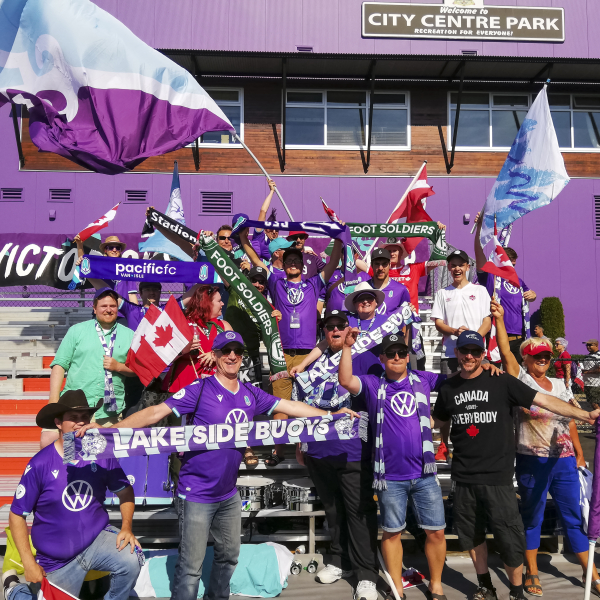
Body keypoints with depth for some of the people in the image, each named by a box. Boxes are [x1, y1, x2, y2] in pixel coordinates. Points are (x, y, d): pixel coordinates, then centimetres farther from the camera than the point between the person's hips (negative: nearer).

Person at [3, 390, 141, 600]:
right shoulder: (40, 464, -17)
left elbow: (125, 490, 3)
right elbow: (17, 515, -8)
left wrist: (126, 527, -12)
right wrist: (29, 563, -10)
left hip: (97, 539, 1)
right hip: (57, 560, -1)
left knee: (132, 559, -26)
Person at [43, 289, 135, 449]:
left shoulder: (129, 336, 11)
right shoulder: (77, 330, 8)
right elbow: (59, 365, 3)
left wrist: (119, 366, -7)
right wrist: (54, 402, -6)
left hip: (109, 412, 1)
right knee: (48, 442, -12)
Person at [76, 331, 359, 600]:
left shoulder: (251, 394, 0)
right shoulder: (200, 389, -16)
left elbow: (290, 406, 7)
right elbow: (156, 412, -22)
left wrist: (332, 415, 7)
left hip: (229, 493, 6)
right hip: (197, 494, -6)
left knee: (229, 554, 22)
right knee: (191, 567, 1)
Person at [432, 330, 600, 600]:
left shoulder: (501, 382, -6)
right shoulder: (448, 388, 4)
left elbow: (544, 400, -7)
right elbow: (436, 421, 20)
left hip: (497, 477, -3)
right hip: (464, 477, 4)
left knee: (508, 539, 1)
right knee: (471, 534, 15)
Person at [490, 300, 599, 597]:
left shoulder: (559, 385, 10)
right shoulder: (521, 380, -5)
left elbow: (569, 421, 16)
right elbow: (505, 352, -19)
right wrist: (499, 319, -27)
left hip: (564, 461, 4)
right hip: (532, 462, -4)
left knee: (574, 516, 12)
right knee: (532, 517, 8)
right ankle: (532, 573, 22)